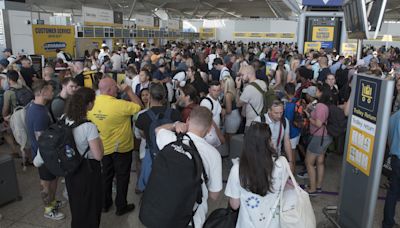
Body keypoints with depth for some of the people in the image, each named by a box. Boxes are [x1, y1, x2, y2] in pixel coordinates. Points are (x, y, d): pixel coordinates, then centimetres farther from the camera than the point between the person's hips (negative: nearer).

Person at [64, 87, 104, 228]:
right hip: (87, 170, -7)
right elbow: (98, 156, -24)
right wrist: (99, 141, -9)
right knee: (90, 205, 15)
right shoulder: (89, 127, -28)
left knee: (76, 202, 27)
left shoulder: (66, 121, -6)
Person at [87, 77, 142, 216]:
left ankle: (105, 203, 37)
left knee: (106, 175, 23)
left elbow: (89, 120, 4)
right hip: (121, 148, -6)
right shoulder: (119, 105, -28)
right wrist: (128, 90, -6)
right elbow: (138, 106, -15)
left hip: (104, 147, 6)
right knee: (122, 177, 12)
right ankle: (121, 207, 26)